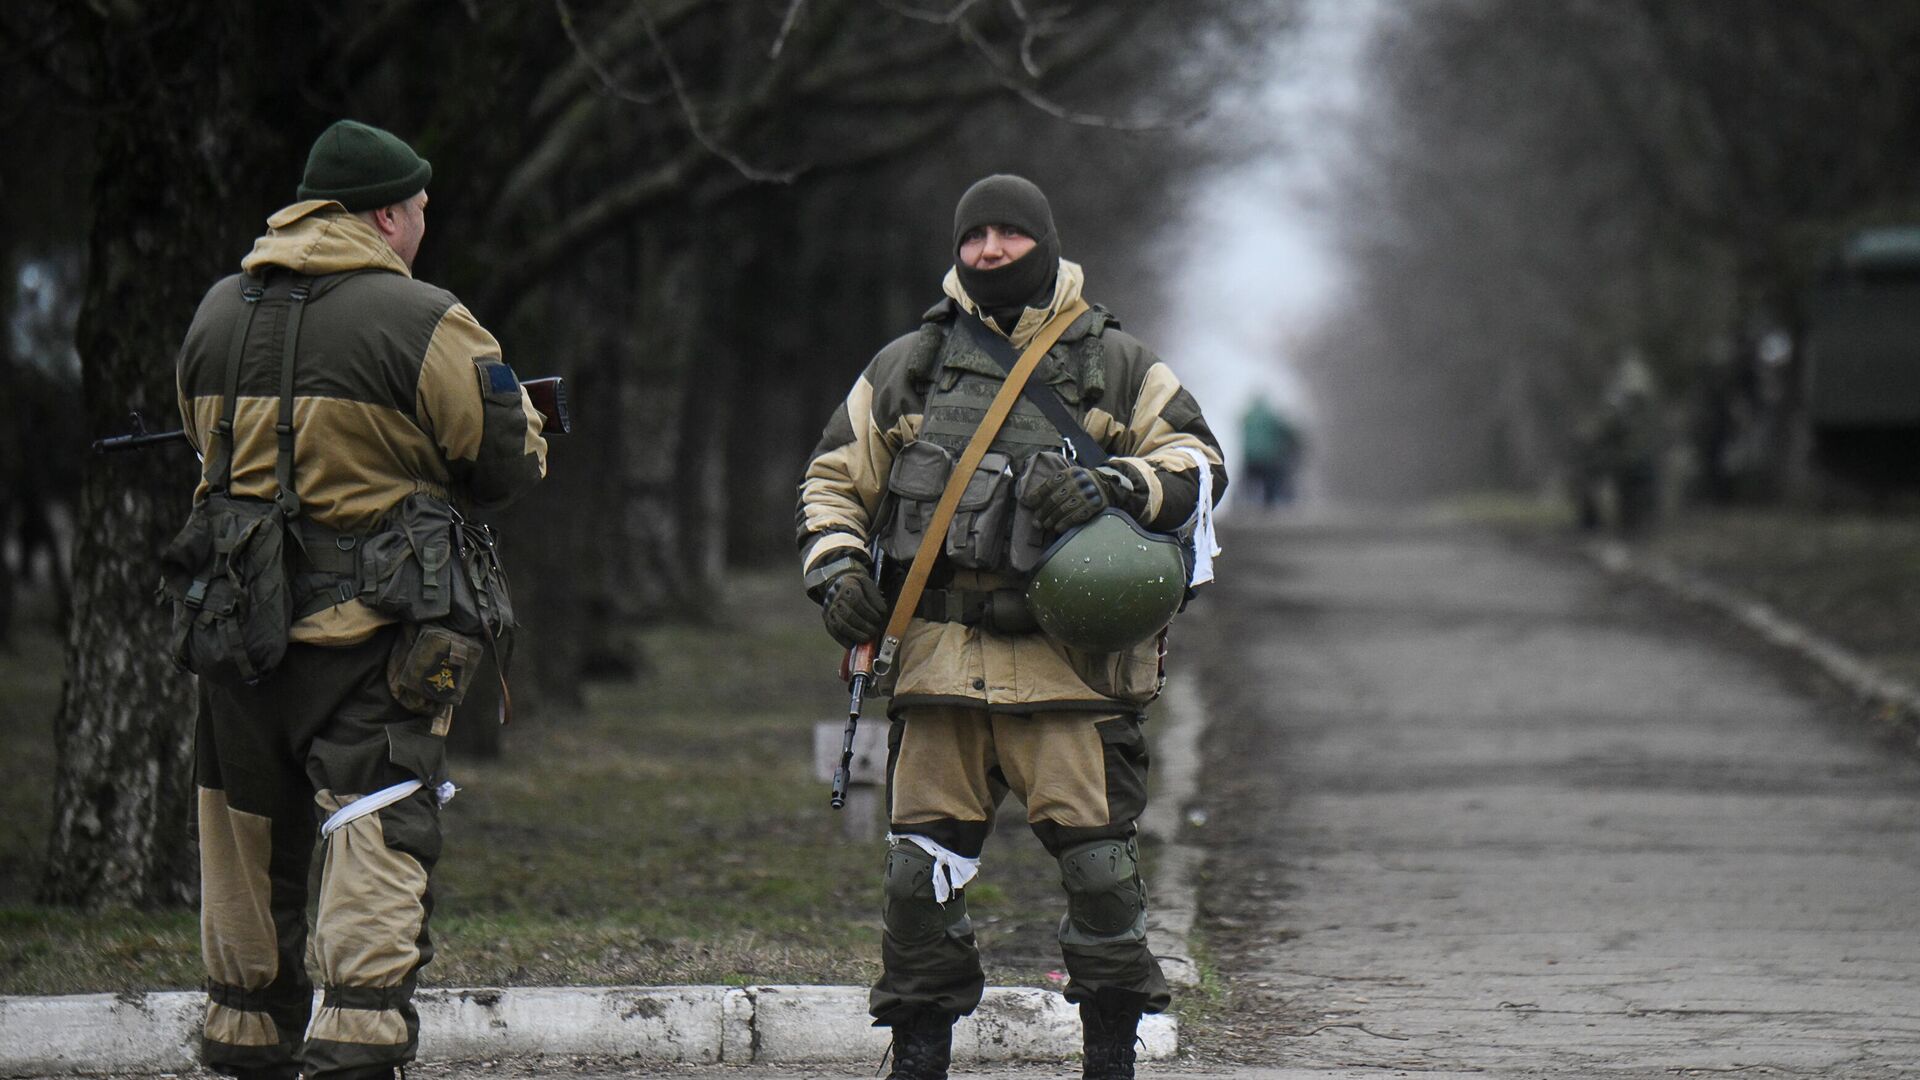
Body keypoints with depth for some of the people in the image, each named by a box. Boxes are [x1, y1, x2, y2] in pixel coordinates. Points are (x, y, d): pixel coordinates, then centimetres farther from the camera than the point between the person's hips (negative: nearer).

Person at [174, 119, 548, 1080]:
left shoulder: (216, 314, 9)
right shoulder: (421, 322, -10)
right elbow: (512, 461, -4)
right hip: (369, 631, -6)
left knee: (249, 840, 16)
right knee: (379, 840, -7)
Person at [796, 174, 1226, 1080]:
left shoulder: (1117, 367, 10)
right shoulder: (907, 368, 14)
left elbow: (1197, 464, 6)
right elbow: (834, 479, 20)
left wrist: (1115, 489, -12)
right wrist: (838, 570, 3)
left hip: (1069, 660, -2)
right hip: (938, 656, 2)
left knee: (1096, 857, -6)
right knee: (922, 863, 2)